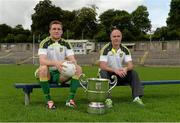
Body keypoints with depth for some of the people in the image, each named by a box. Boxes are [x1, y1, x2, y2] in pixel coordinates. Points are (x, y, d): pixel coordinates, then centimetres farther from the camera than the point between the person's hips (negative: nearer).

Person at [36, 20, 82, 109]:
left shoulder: (66, 44, 4)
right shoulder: (45, 43, -8)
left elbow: (72, 59, -6)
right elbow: (42, 61, -24)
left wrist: (73, 63, -32)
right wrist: (55, 63, -43)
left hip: (61, 74, 4)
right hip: (48, 74, -3)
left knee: (78, 69, -18)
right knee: (43, 69, -36)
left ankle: (70, 99, -18)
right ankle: (48, 100, -22)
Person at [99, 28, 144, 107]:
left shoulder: (125, 49, -2)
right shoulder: (106, 49, -14)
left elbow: (130, 65, -10)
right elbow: (102, 66, -24)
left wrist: (126, 69, -35)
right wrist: (115, 70, -38)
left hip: (121, 74, 4)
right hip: (109, 74, -3)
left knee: (134, 73, -17)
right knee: (103, 73, -35)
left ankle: (137, 97, -19)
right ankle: (108, 99, -37)